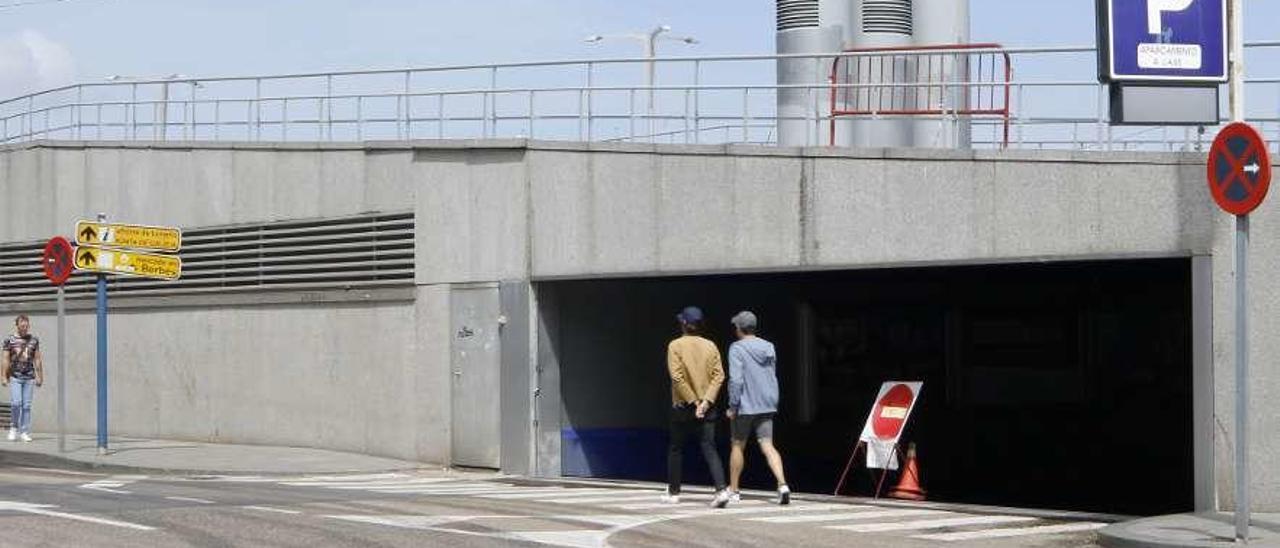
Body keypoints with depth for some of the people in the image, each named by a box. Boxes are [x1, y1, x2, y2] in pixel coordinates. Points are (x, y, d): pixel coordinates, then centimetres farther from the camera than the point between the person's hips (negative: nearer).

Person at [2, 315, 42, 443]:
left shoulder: (34, 340, 8)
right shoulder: (10, 340, 1)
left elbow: (37, 359, 11)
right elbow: (5, 359, 1)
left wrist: (40, 377, 8)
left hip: (29, 377, 2)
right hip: (15, 377, -2)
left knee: (26, 406, 1)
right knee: (16, 403, -13)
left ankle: (25, 432, 5)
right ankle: (14, 428, 6)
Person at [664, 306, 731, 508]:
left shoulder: (676, 345, -7)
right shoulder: (710, 346, 4)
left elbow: (677, 377, -16)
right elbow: (719, 375, -4)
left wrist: (693, 401, -12)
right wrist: (706, 401, -9)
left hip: (682, 407, -3)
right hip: (707, 407, 3)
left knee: (675, 449, 13)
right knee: (709, 448, -2)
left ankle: (673, 492, 20)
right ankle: (721, 489, -20)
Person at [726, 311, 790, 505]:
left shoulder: (737, 348, -11)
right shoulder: (768, 347, 8)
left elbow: (736, 379, -18)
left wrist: (733, 406, -12)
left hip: (745, 406, -5)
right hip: (766, 405, 5)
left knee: (737, 446, 11)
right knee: (768, 446, -1)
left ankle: (733, 490, 21)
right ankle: (782, 484, -21)